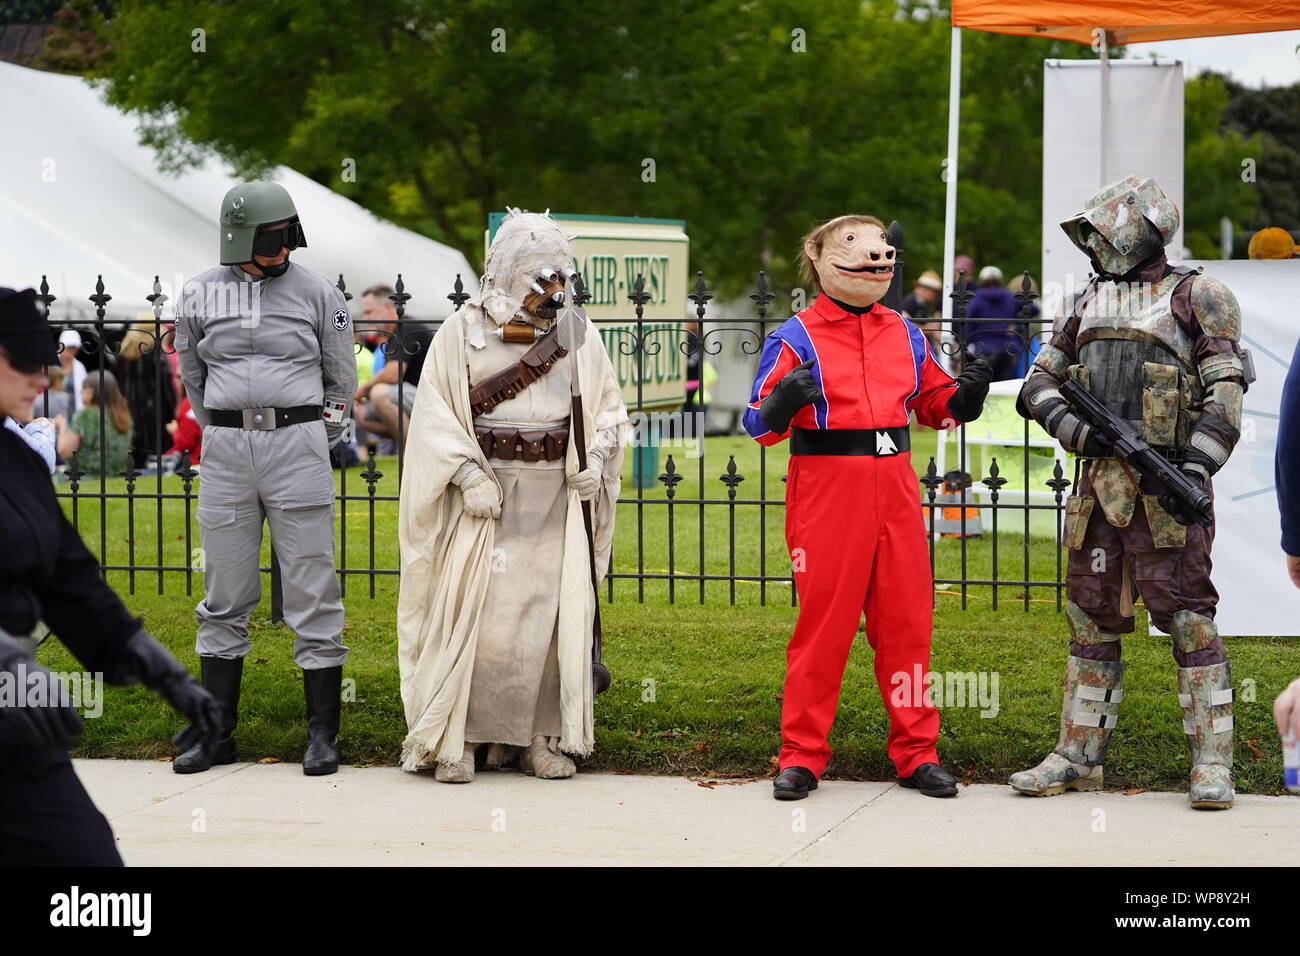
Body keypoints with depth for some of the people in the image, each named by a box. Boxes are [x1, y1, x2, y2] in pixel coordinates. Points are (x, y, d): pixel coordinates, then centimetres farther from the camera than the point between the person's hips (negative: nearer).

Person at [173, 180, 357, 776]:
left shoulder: (317, 294, 1)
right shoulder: (200, 296, 5)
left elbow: (342, 380, 10)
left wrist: (317, 443, 10)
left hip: (299, 443, -2)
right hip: (225, 453, 2)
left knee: (312, 593, -2)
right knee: (225, 597, 6)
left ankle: (323, 733, 4)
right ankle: (217, 733, 13)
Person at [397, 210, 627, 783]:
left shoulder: (576, 332, 9)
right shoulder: (463, 331, 1)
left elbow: (608, 408, 15)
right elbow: (435, 413, -2)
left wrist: (596, 461, -2)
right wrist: (467, 475, -13)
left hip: (557, 495, 3)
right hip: (487, 492, -3)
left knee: (553, 613, 0)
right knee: (473, 612, -7)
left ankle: (541, 736, 9)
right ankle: (458, 738, 0)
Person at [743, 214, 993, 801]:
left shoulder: (905, 335, 13)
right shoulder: (797, 339, -2)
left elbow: (933, 404, 24)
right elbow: (759, 423, -6)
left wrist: (965, 398, 2)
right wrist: (784, 401, -28)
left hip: (894, 487, 4)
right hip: (826, 493, -4)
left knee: (906, 621, 6)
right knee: (823, 622, -1)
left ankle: (916, 752, 15)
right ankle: (801, 756, 8)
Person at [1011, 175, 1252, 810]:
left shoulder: (1196, 296, 1)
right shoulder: (1090, 303, 18)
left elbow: (1227, 388, -8)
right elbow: (1039, 381, 18)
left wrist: (1198, 465, -19)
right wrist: (1070, 425, -3)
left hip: (1164, 488, -6)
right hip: (1099, 484, 6)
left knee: (1189, 619, -6)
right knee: (1091, 620, 9)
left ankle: (1212, 763, -3)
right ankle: (1079, 757, 15)